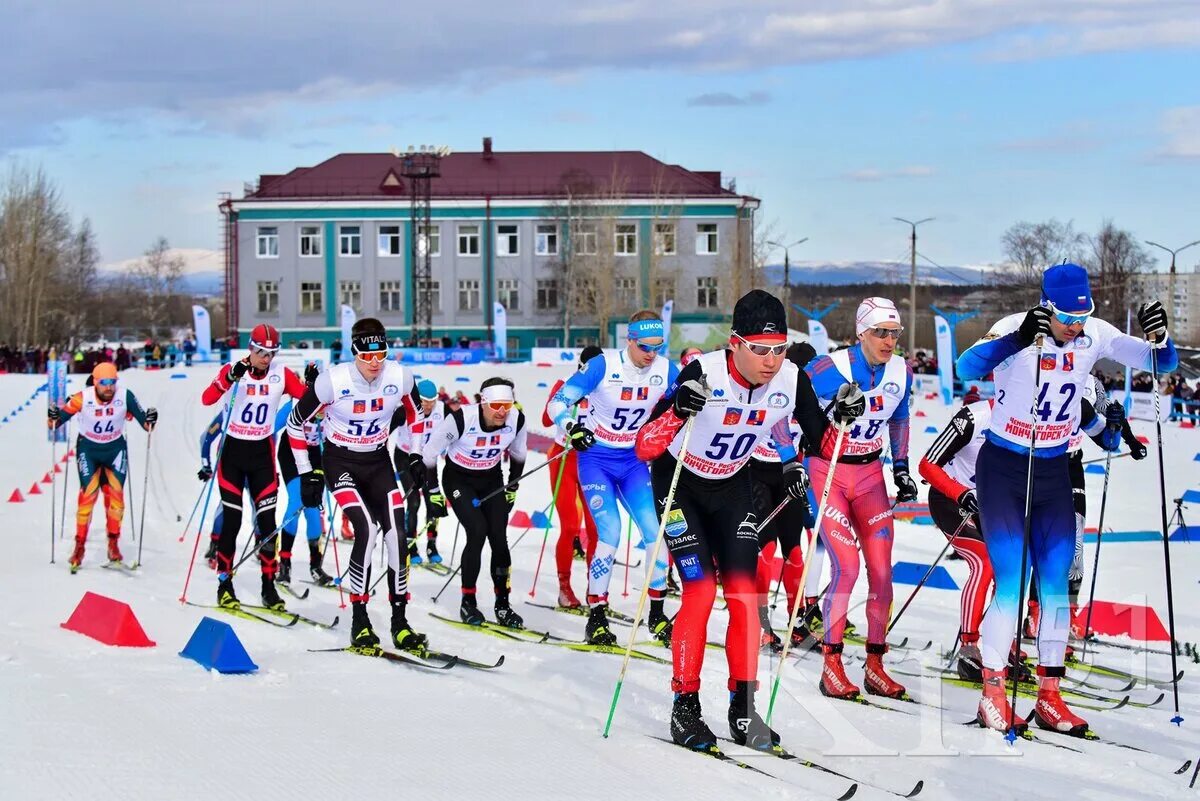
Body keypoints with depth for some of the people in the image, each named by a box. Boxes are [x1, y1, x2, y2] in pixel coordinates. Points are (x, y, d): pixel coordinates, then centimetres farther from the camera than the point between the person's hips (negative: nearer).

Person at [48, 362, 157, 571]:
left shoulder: (125, 396, -19)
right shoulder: (83, 398, -22)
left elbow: (142, 420, -11)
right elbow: (63, 415, -14)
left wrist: (149, 422, -32)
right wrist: (53, 419, -35)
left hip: (116, 448, 1)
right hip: (88, 449, -1)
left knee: (116, 494, -7)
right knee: (88, 494, -11)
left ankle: (113, 544, 6)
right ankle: (79, 546, -2)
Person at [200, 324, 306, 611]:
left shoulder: (281, 374, -2)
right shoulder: (233, 370, -9)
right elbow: (206, 399, -24)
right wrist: (231, 377, -39)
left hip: (262, 451, 2)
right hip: (233, 449, -2)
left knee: (267, 520, -1)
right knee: (232, 519, -3)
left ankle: (269, 586, 6)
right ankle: (224, 584, 8)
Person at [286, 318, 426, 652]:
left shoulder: (400, 377, -15)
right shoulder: (333, 381, -23)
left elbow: (415, 412, 9)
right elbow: (295, 423, -9)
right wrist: (307, 474, -8)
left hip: (378, 462, 4)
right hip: (339, 462, -4)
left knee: (398, 533, -11)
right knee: (366, 529, -23)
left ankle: (400, 622, 2)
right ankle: (359, 622, -14)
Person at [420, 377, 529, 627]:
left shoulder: (517, 420, -18)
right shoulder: (460, 419, -30)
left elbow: (518, 455, 4)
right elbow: (431, 452, -16)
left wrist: (512, 489, 10)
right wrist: (434, 493, -12)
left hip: (492, 480, 4)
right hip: (458, 479, -3)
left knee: (499, 538, -7)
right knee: (478, 532, -19)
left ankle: (503, 606, 5)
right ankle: (468, 602, -4)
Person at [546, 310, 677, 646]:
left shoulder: (665, 370, -6)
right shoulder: (603, 366, -18)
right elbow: (557, 403, -17)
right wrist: (571, 428, -36)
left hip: (634, 461, 4)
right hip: (596, 459, -4)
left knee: (655, 532, -8)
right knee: (610, 535, -17)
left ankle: (657, 613, 8)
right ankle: (596, 617, -4)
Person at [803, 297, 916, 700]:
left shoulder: (902, 373, -2)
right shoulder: (831, 368, -19)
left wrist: (901, 469, 15)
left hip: (870, 474, 5)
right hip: (827, 470, -5)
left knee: (881, 569, -2)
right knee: (847, 566, -16)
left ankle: (875, 666, 10)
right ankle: (831, 664, -4)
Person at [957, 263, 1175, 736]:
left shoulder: (1095, 336, -6)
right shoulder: (1017, 329, -19)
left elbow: (1161, 363, -3)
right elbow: (967, 368, -35)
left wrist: (1157, 337, -26)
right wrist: (1019, 338, -50)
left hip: (1053, 471, 4)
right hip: (1003, 469, -4)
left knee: (1056, 583, 3)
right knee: (1011, 584, -10)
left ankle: (1049, 697, 11)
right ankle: (993, 694, 0)